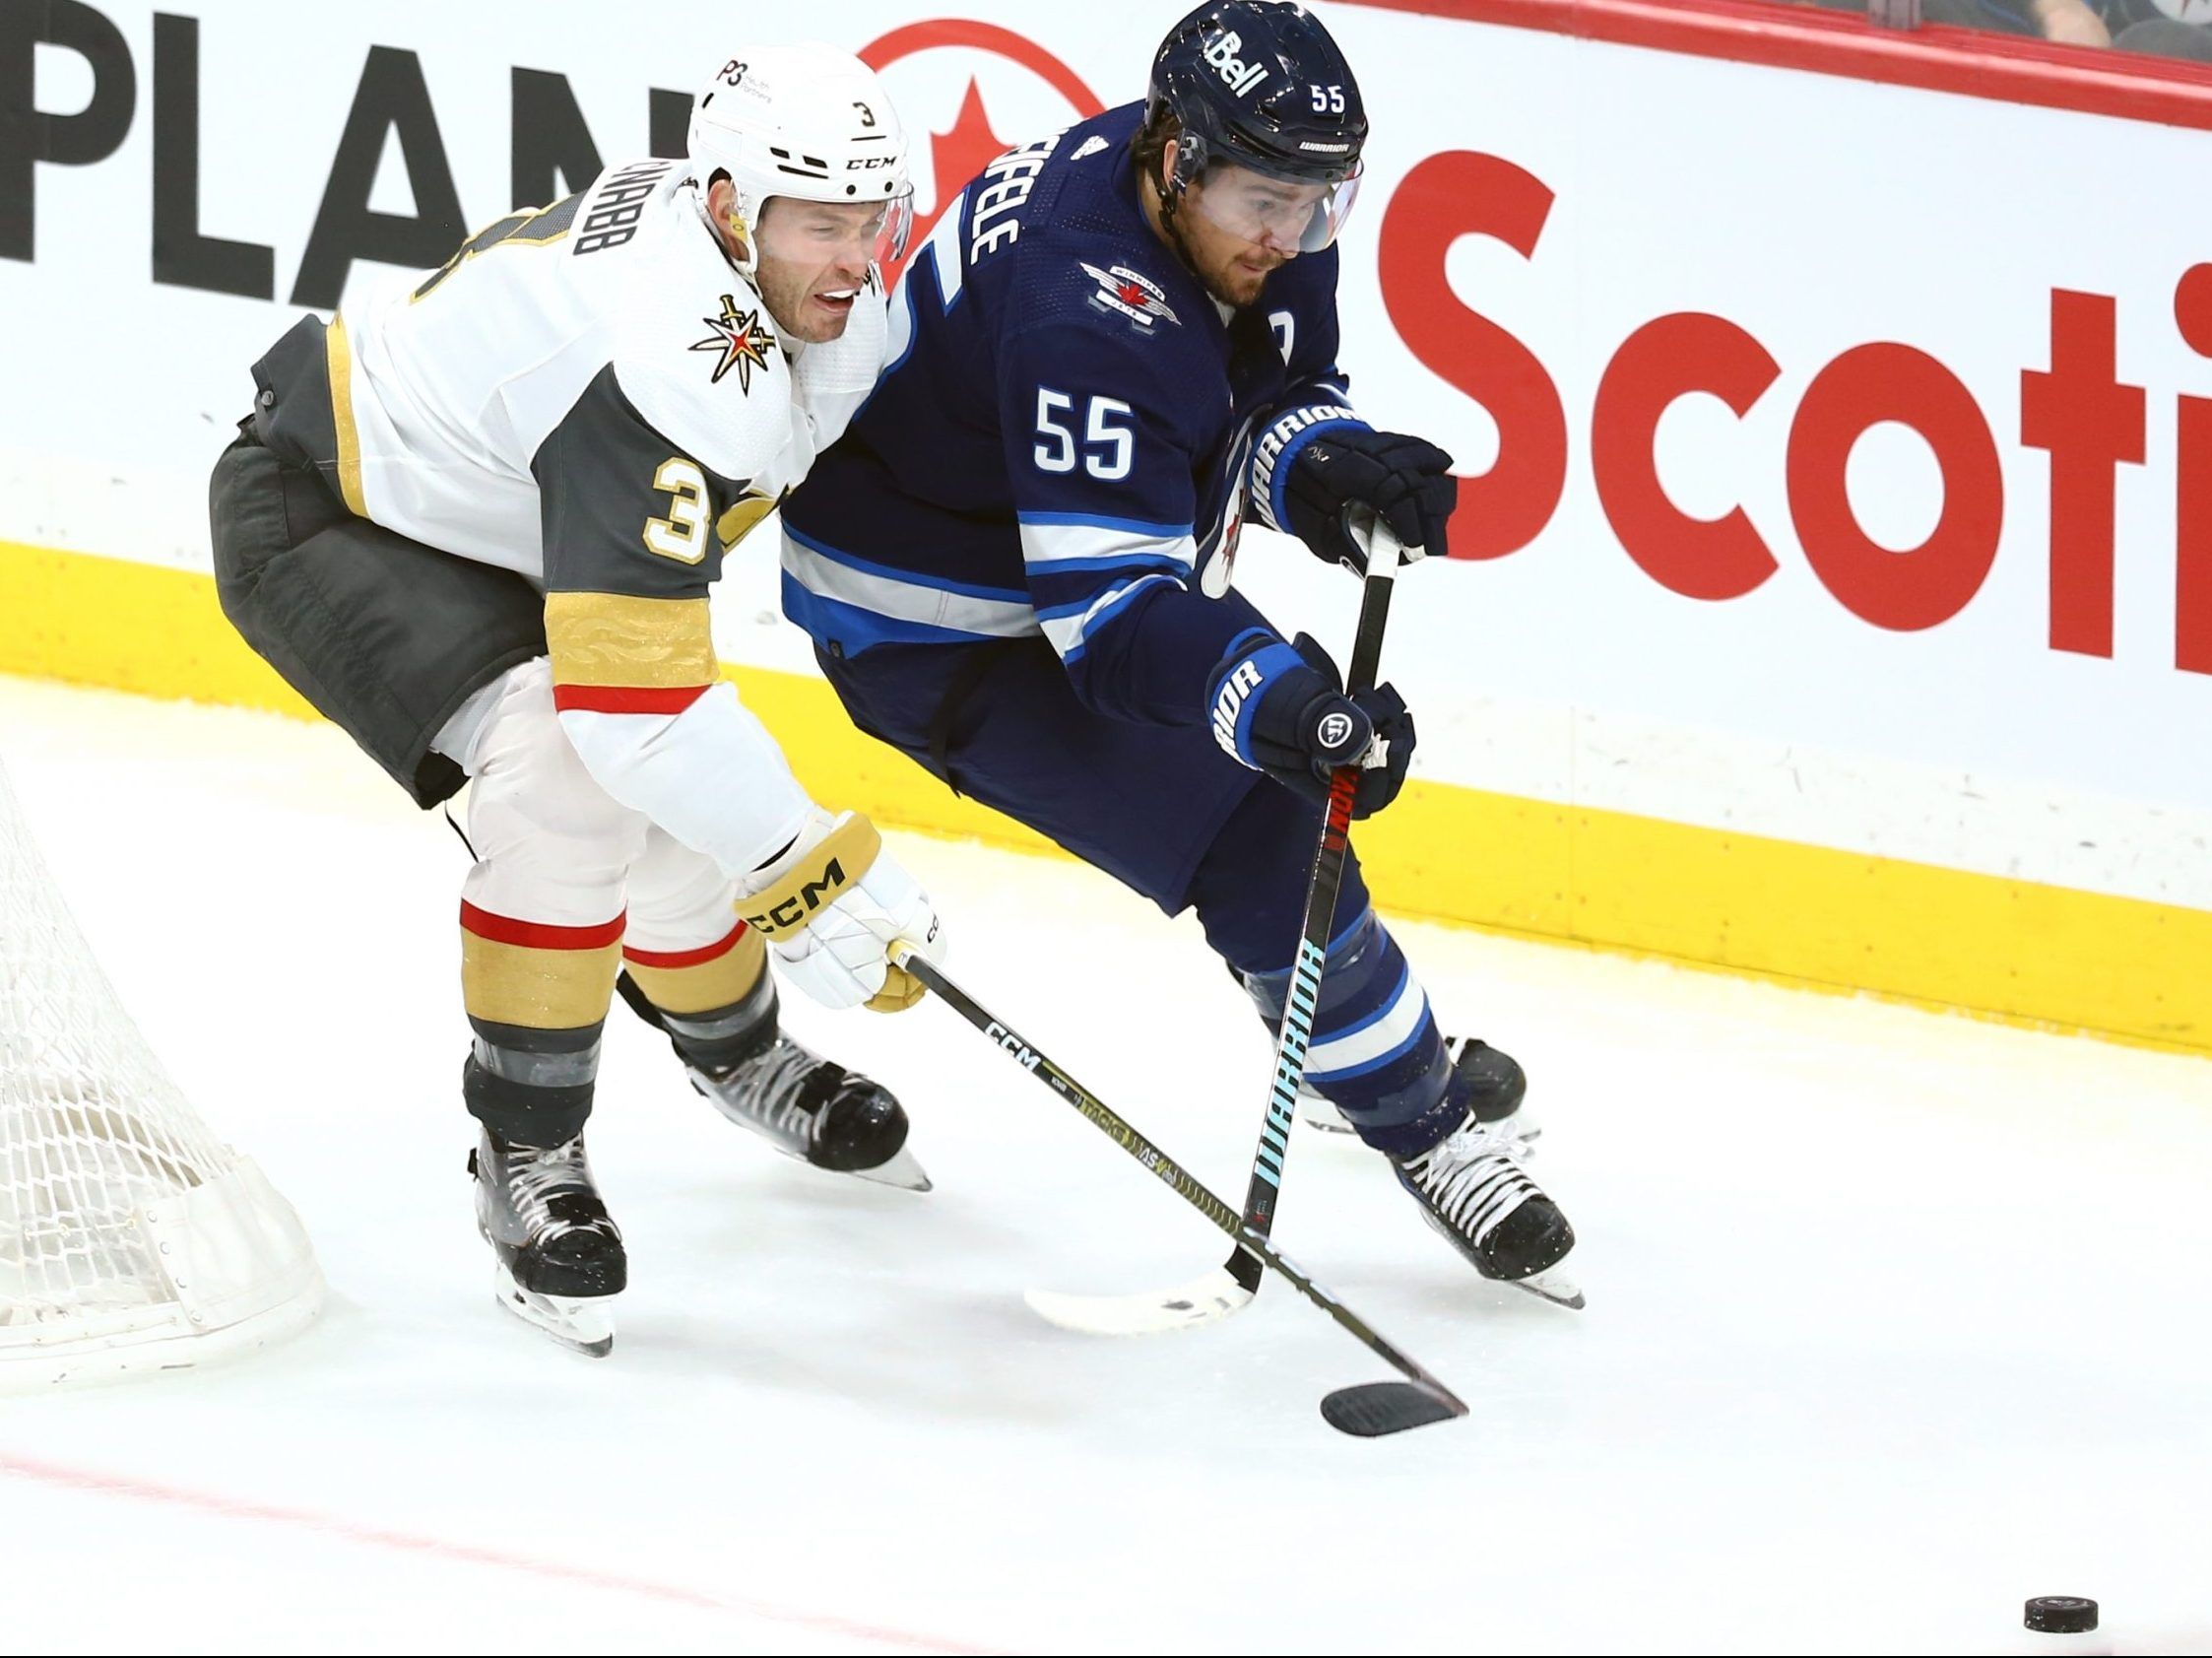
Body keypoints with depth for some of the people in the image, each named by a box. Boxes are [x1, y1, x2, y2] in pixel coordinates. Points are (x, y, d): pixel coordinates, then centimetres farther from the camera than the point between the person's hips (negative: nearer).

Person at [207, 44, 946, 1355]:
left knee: (689, 799, 9)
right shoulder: (667, 371, -38)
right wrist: (806, 873, -36)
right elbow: (629, 690, -40)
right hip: (322, 513, -9)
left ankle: (736, 1048, 41)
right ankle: (528, 1154, -15)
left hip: (492, 531, 9)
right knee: (569, 778, -29)